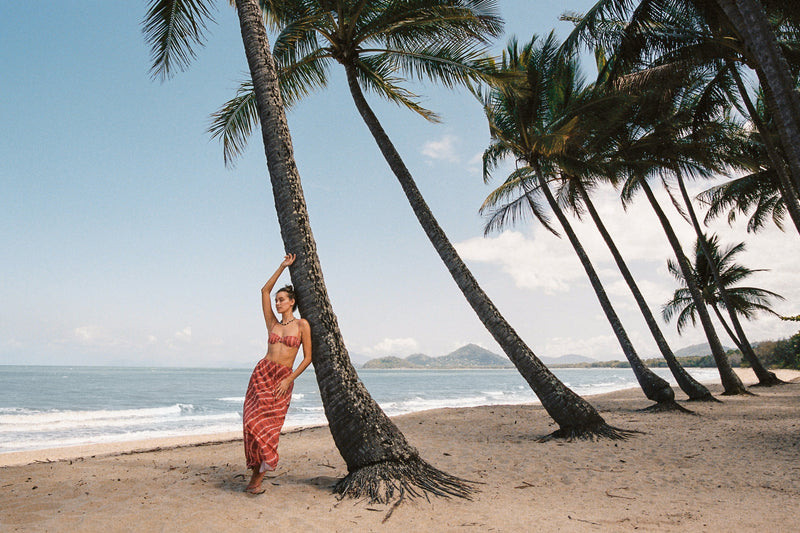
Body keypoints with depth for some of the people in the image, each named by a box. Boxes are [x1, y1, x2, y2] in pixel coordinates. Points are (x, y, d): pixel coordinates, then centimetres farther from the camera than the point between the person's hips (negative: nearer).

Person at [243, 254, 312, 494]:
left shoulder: (302, 325, 2)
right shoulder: (273, 324, 12)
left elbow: (308, 357, 0)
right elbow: (265, 290, 11)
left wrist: (289, 380, -8)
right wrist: (282, 267, 11)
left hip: (284, 379, -3)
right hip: (262, 373, 3)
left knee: (268, 424, -7)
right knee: (255, 422, -6)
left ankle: (257, 476, 3)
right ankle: (257, 471, 5)